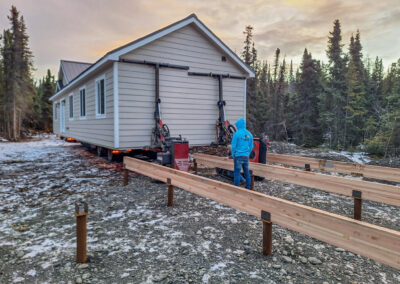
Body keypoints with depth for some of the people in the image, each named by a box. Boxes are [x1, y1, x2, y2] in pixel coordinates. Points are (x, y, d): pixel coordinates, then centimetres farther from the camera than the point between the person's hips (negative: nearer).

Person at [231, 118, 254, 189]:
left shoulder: (236, 134, -10)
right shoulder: (249, 134, 6)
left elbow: (233, 146, -8)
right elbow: (251, 146, 11)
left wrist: (233, 155, 6)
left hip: (238, 156, -5)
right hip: (246, 157, 5)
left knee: (237, 172, 0)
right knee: (247, 172, 12)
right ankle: (247, 188, 19)